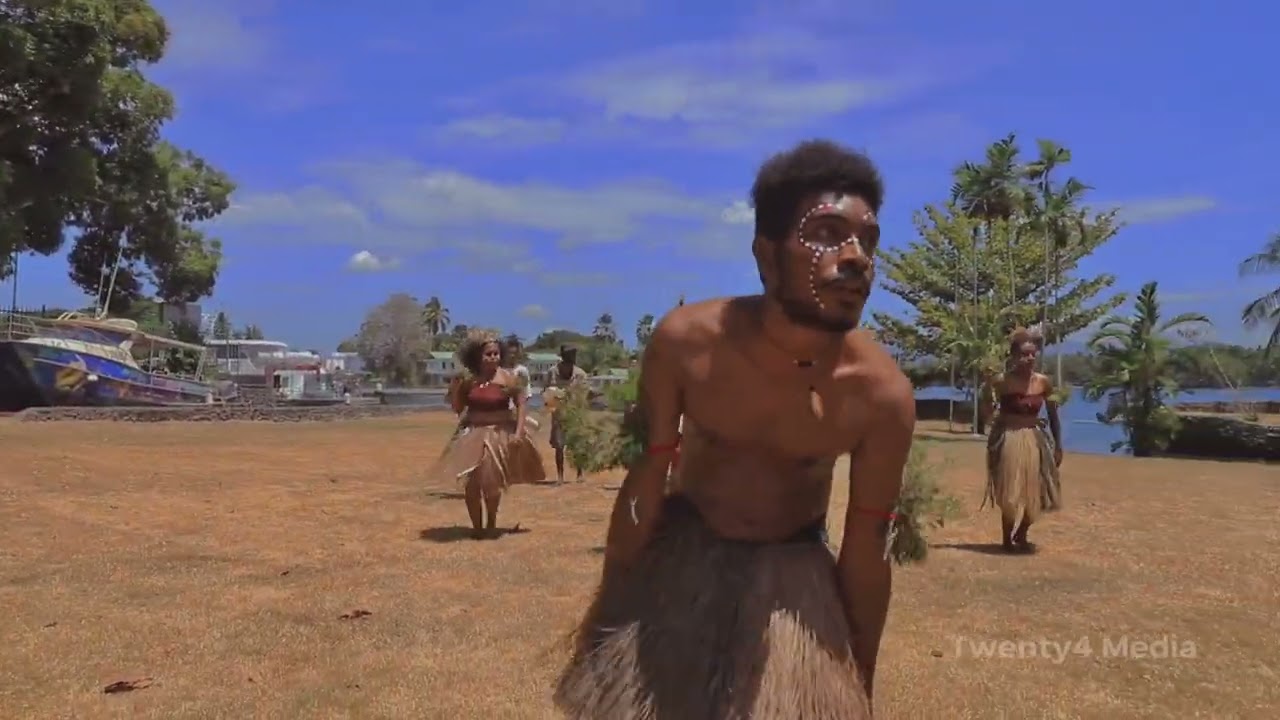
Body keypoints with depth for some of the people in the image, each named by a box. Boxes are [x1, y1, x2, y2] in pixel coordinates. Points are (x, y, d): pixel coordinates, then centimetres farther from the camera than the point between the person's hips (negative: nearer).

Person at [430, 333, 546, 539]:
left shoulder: (507, 377, -9)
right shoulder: (468, 379, 0)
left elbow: (521, 404, -5)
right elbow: (457, 408, 7)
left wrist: (519, 432, -12)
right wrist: (454, 389, -10)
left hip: (500, 435, -3)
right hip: (472, 434, 3)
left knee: (492, 482, 0)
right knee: (471, 483, 0)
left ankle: (491, 525, 22)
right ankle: (476, 526, 17)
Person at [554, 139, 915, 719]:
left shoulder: (882, 394, -24)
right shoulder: (684, 341, -24)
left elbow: (867, 551, -12)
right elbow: (644, 484, -11)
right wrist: (609, 610, 1)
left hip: (790, 573, 0)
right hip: (679, 555, 1)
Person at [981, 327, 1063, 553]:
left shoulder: (1044, 382, -1)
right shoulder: (1002, 382, -10)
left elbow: (1053, 416, 8)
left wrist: (1057, 446, 10)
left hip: (1035, 441, 4)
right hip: (1009, 441, -4)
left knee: (1032, 494, 10)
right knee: (1010, 494, 0)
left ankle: (1021, 538, 30)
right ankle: (1007, 539, 17)